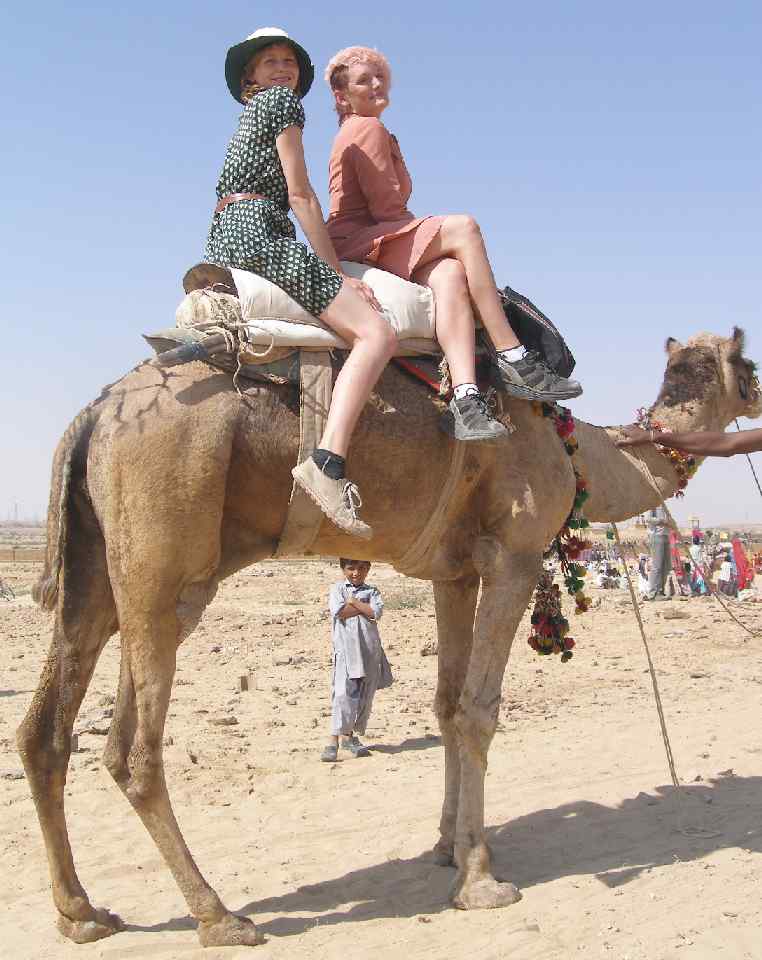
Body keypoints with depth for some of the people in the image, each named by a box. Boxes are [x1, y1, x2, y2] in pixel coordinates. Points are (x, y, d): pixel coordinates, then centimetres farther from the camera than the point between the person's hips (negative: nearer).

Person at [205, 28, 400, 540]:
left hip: (221, 243, 10)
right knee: (377, 332, -21)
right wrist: (340, 273, -5)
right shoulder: (282, 101, 4)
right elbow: (300, 196, -5)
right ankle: (328, 461, -39)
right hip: (257, 234, -10)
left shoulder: (251, 117, 31)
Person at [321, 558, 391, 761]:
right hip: (346, 648, -4)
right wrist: (364, 608, -7)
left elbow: (377, 612, -6)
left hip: (369, 650, 4)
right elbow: (338, 611, -12)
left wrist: (353, 602, -6)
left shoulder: (372, 591, 13)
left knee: (364, 696, 8)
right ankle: (333, 741, -12)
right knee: (344, 694, -13)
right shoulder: (338, 588, 7)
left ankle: (349, 736, 22)